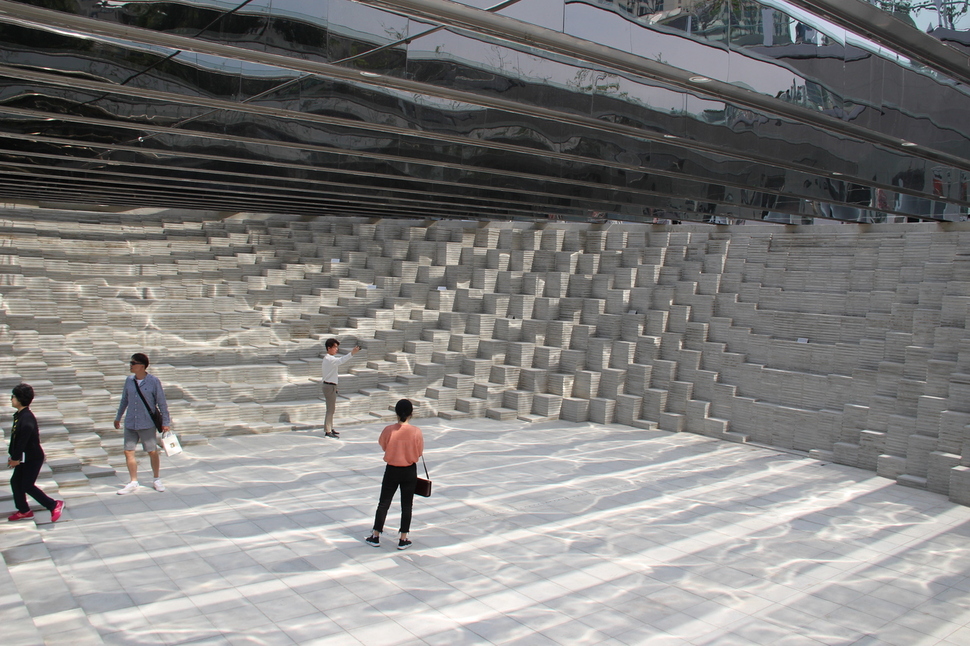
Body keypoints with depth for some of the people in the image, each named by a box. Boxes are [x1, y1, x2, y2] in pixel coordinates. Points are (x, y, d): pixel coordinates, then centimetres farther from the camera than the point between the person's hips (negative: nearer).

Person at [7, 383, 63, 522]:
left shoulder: (27, 418, -25)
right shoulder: (18, 415, 6)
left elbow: (23, 440, -24)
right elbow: (15, 437, 11)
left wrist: (16, 458, -17)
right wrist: (12, 456, 12)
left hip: (33, 458, -9)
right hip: (24, 458, 9)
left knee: (27, 486, -3)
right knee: (15, 481, 13)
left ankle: (54, 505, 6)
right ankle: (24, 511, 26)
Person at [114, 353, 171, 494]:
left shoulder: (153, 381, -10)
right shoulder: (129, 381, 3)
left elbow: (162, 402, -6)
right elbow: (124, 400, 16)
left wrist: (165, 422, -5)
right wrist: (118, 417, 22)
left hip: (147, 424, -4)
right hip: (130, 424, 4)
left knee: (152, 452, 6)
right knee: (128, 452, 3)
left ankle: (157, 480, 24)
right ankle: (133, 483, 15)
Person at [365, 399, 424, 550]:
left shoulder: (388, 430, -15)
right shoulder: (416, 431, -15)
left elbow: (383, 446, 2)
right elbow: (419, 453, -5)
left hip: (392, 470, 0)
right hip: (409, 471, 0)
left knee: (384, 503, 13)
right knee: (406, 505, 11)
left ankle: (375, 536, 21)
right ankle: (403, 539, 16)